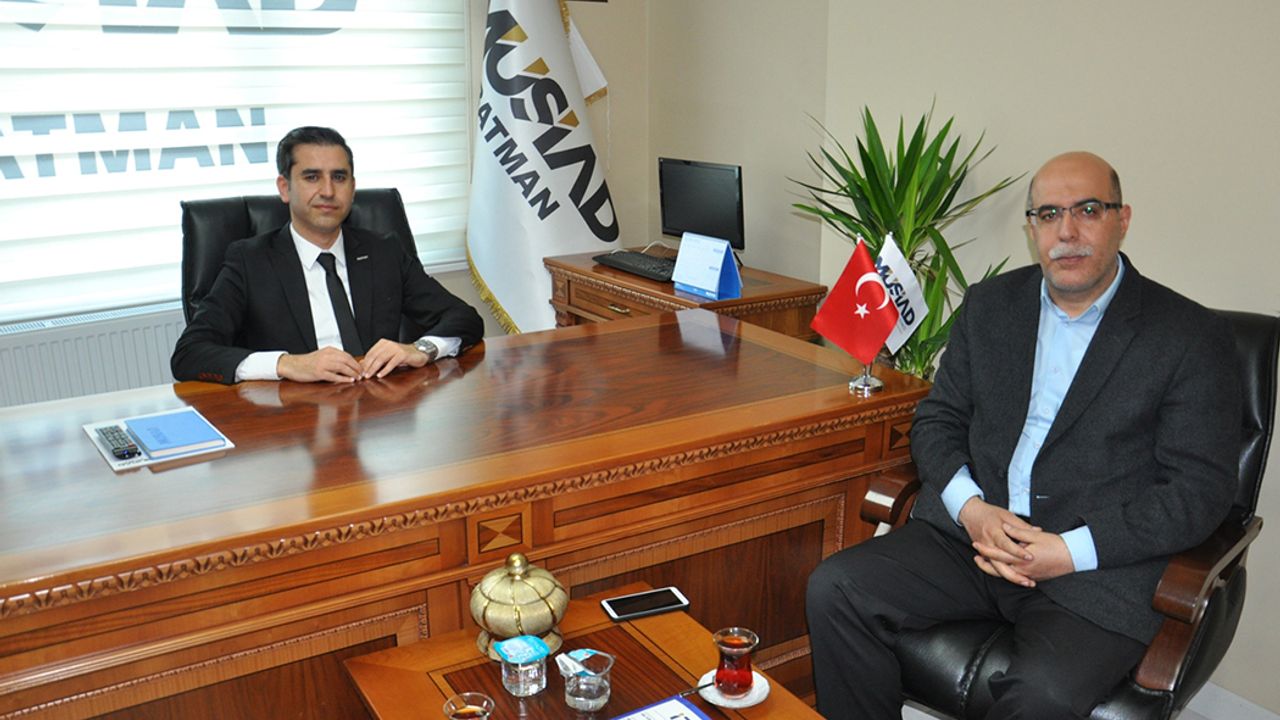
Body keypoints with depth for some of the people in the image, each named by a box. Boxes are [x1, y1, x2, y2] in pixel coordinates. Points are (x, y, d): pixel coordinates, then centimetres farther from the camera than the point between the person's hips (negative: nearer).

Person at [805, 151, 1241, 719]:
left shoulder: (1192, 339, -2)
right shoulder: (988, 305, 11)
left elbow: (1200, 490, -5)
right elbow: (936, 420, 12)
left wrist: (1070, 552, -16)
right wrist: (971, 508, -9)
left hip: (1099, 570, -4)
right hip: (971, 533, 4)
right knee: (834, 590, -16)